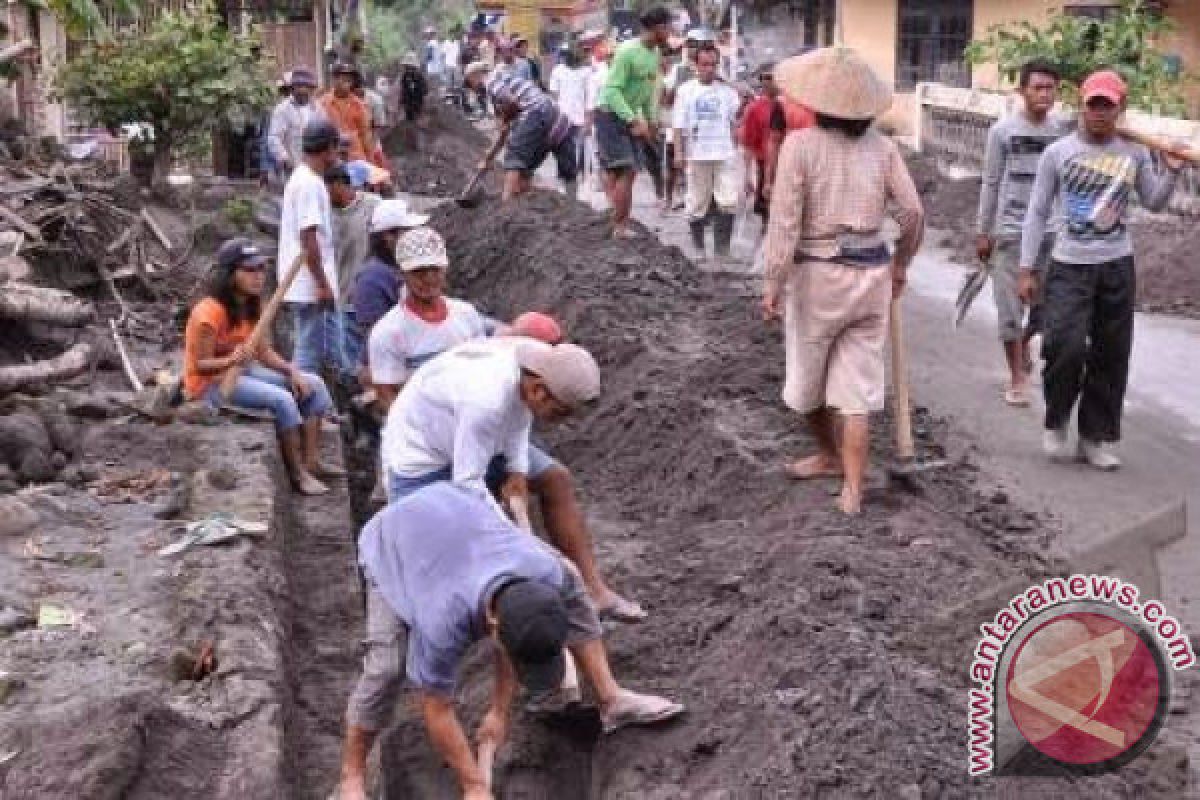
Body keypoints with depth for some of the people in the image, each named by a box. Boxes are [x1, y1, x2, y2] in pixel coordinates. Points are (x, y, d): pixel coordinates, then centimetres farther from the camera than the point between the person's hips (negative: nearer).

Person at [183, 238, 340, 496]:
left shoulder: (252, 307, 4)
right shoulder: (210, 312, -22)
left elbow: (264, 351, 3)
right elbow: (200, 366, -22)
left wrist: (293, 372, -13)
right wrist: (232, 360, -41)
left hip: (241, 372, 9)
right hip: (210, 384, -9)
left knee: (314, 386, -1)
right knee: (282, 399, -30)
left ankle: (310, 461, -5)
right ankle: (298, 474, -19)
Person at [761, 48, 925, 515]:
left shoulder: (800, 144, -12)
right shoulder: (881, 146, -1)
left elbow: (785, 220, -14)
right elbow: (912, 213, 1)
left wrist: (773, 283, -7)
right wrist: (899, 266, 17)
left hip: (816, 274, -3)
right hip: (871, 273, 3)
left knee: (807, 375, 20)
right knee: (857, 387, 7)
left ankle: (830, 455, 41)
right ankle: (852, 489, 6)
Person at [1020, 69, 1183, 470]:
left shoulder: (1135, 153, 6)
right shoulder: (1058, 152, 0)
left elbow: (1153, 202, 18)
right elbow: (1037, 213, 4)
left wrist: (1172, 172, -1)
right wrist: (1027, 269, 1)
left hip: (1117, 268, 2)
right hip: (1069, 266, -2)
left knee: (1111, 355, 5)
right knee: (1066, 346, -16)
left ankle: (1096, 437, 17)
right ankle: (1056, 421, 10)